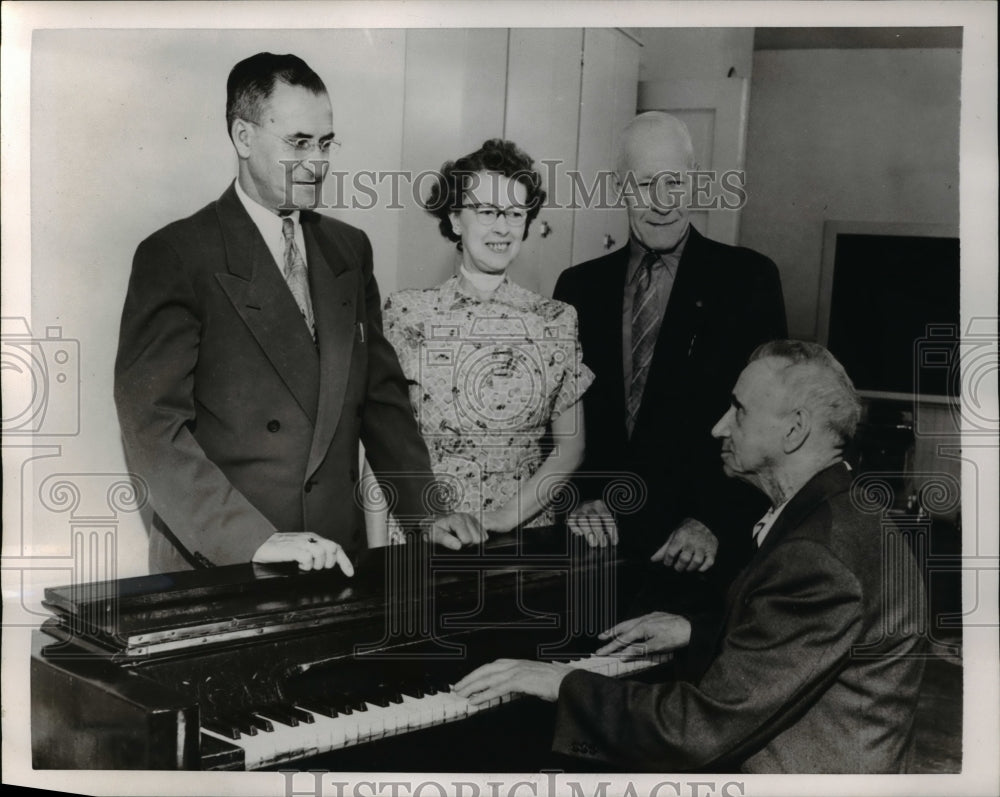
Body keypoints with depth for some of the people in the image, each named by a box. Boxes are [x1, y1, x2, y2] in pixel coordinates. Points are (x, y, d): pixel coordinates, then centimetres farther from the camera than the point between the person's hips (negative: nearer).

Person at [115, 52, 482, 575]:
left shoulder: (350, 249, 10)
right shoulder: (174, 256, -8)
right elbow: (152, 425, -15)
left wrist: (427, 511, 2)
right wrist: (257, 539, -23)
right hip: (215, 567, -4)